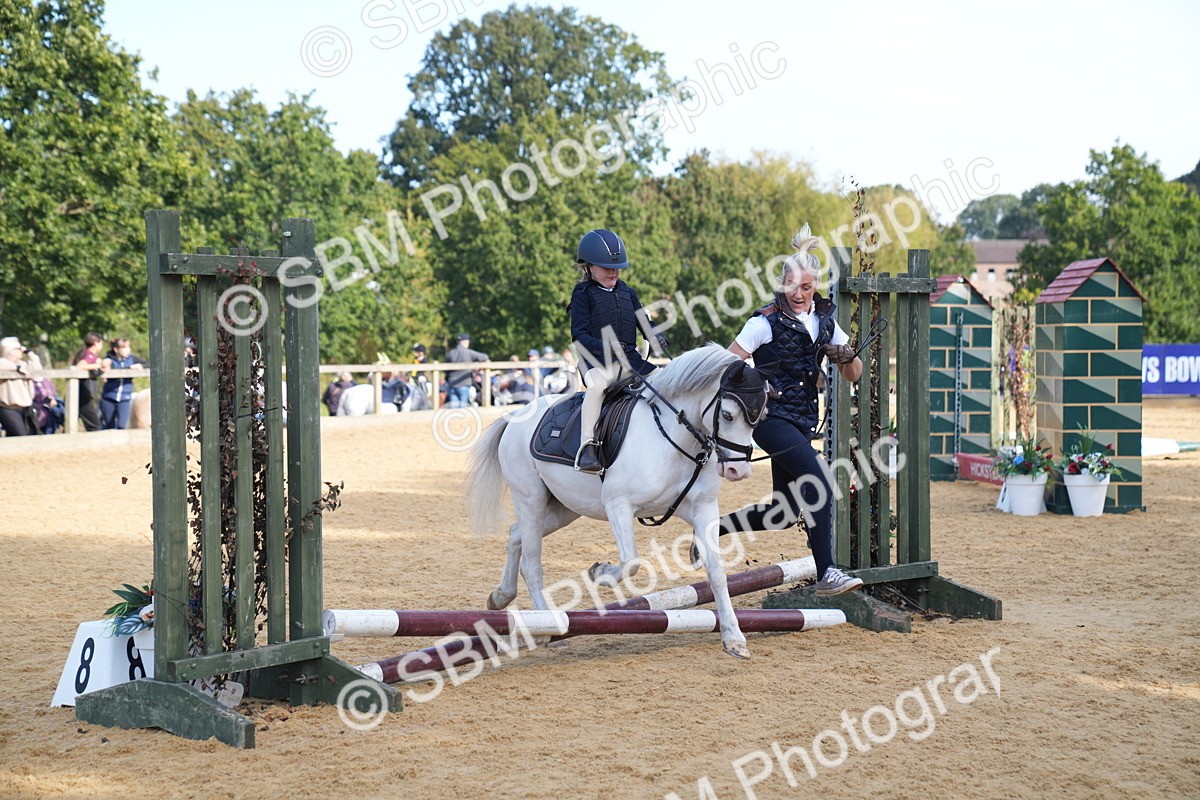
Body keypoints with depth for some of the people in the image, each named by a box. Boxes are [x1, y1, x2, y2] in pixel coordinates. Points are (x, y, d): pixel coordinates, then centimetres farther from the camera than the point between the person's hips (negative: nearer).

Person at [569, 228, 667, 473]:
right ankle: (587, 445, -39)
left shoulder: (627, 292, 18)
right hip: (598, 361, -6)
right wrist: (603, 346, -25)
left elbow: (643, 322, 18)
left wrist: (656, 337, -5)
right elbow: (579, 335, -7)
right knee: (598, 384, -38)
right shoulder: (583, 294, 0)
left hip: (630, 360, 6)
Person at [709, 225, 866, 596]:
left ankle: (714, 527, 28)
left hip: (802, 421, 7)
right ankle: (826, 573, -25)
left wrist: (847, 357, -9)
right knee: (818, 484, -25)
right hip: (772, 416, -7)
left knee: (784, 514, 9)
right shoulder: (767, 321, -8)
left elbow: (854, 374, 12)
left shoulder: (825, 320, 9)